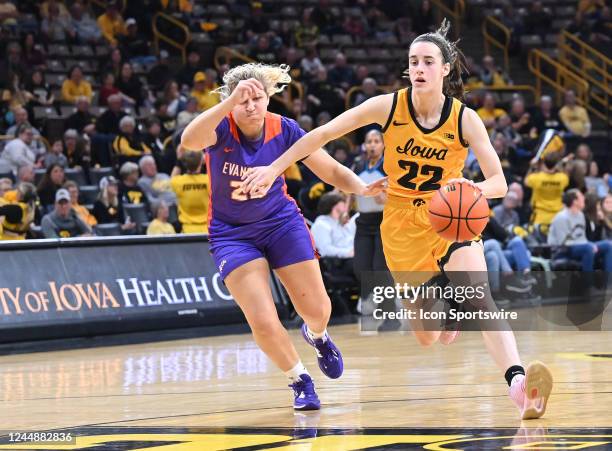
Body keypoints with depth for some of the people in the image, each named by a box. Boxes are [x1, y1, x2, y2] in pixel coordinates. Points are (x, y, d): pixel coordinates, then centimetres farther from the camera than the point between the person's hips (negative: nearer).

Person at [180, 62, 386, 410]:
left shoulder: (283, 130, -15)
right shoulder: (222, 128, -23)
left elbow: (332, 170, -9)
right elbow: (189, 141, -47)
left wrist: (362, 188, -30)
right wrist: (231, 101, -59)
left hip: (281, 222, 2)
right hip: (232, 234, -2)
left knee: (318, 311, 5)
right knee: (264, 323, -14)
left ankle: (318, 336, 44)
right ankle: (300, 380, 14)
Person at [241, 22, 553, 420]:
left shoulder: (465, 119, -13)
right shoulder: (389, 106, -12)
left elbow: (499, 182, -16)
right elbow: (324, 134, -6)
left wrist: (474, 188, -39)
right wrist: (274, 168, -7)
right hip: (402, 226, 1)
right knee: (427, 337, 5)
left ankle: (517, 380, -39)